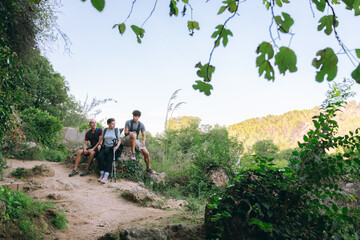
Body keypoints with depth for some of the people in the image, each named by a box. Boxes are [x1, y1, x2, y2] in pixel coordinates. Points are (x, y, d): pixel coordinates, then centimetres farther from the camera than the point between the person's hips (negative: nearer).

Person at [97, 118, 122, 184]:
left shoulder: (117, 130, 6)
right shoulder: (104, 130, 13)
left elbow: (119, 140, 4)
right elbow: (102, 139, 19)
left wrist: (117, 146, -15)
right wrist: (100, 144, -1)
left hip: (113, 148, -3)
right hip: (105, 147, 3)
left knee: (109, 159, -29)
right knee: (100, 157, -28)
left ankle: (105, 177, -37)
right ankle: (102, 175, -23)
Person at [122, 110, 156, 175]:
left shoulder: (141, 125, 7)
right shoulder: (128, 122, -2)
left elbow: (143, 135, 7)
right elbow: (126, 132, -8)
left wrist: (143, 141, -15)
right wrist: (130, 133, -31)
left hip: (136, 141, 4)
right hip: (127, 140, -4)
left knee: (147, 153, -9)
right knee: (133, 135, -40)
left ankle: (148, 168, 11)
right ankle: (133, 153, -34)